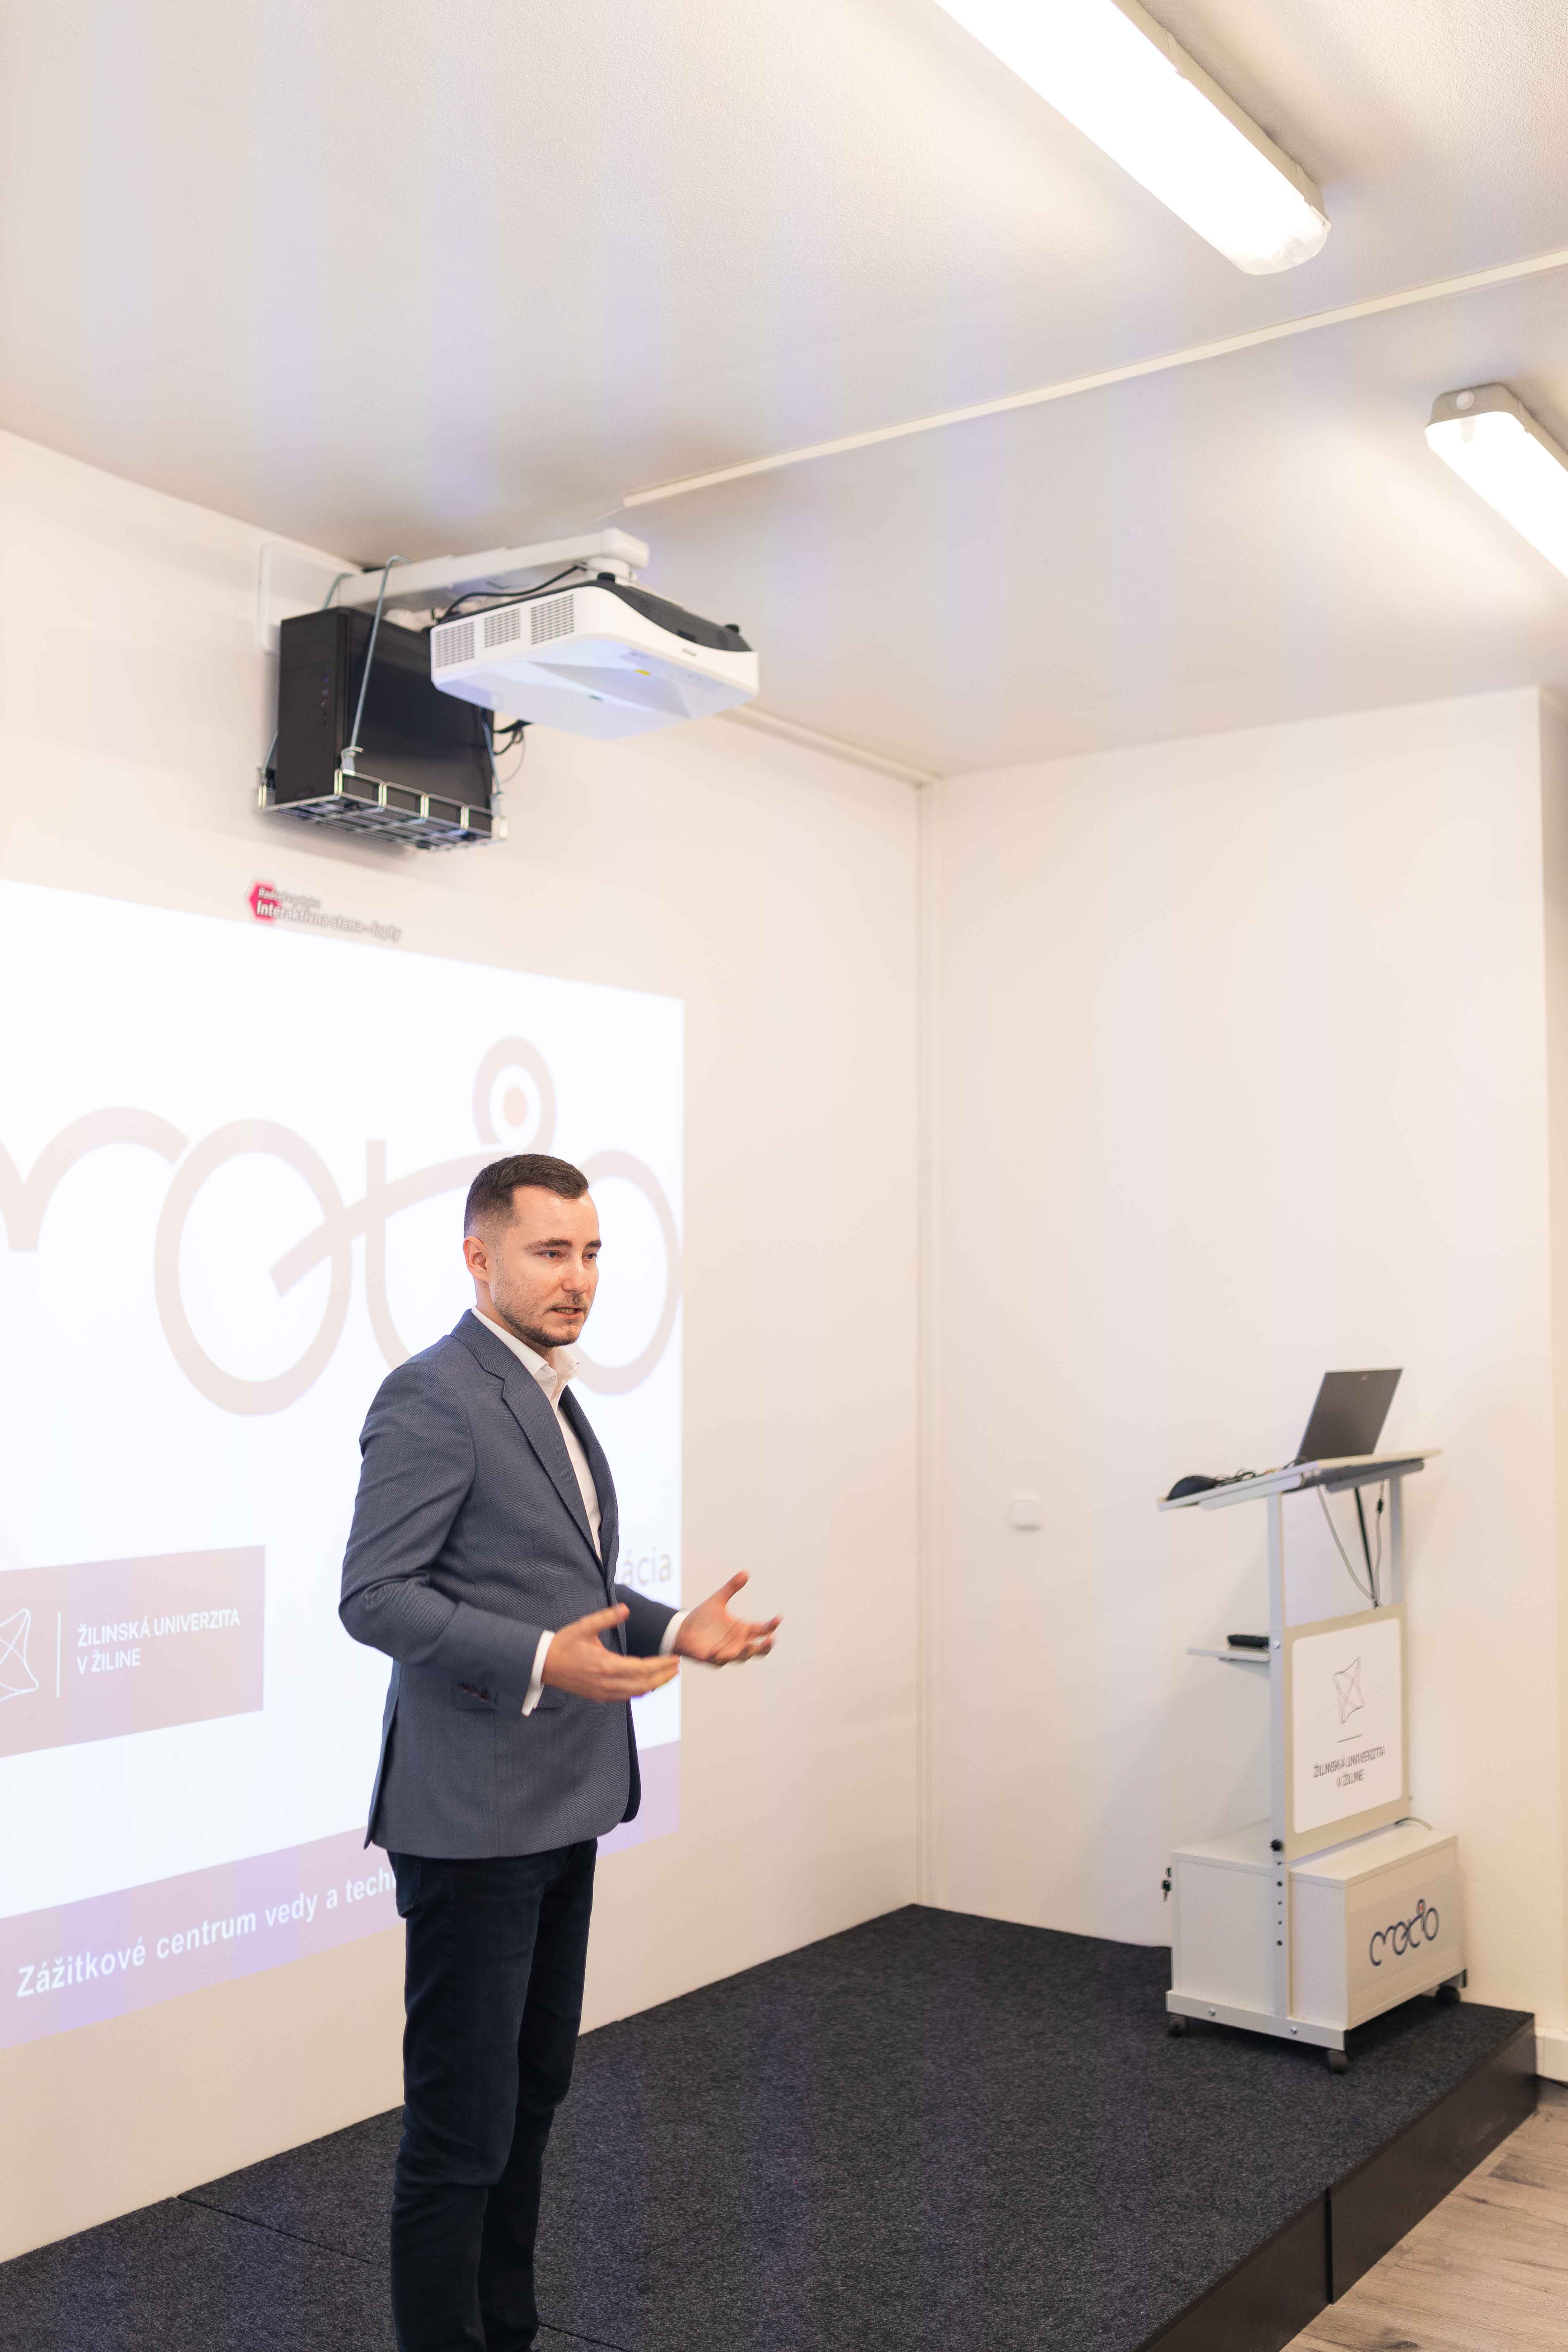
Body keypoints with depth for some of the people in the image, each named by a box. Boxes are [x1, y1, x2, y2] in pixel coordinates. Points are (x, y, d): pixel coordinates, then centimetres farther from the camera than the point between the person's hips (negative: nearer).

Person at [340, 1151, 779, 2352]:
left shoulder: (551, 1395, 14)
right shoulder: (433, 1396, -15)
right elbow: (374, 1594, -20)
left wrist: (672, 1628, 5)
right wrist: (539, 1662, -31)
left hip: (561, 1804, 9)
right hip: (473, 1815, -9)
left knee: (534, 2092, 19)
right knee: (463, 2122, 0)